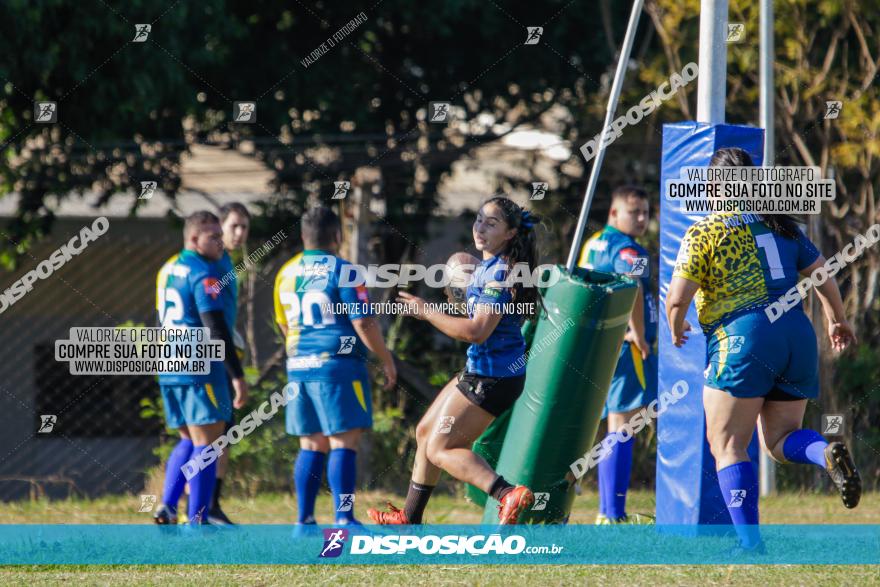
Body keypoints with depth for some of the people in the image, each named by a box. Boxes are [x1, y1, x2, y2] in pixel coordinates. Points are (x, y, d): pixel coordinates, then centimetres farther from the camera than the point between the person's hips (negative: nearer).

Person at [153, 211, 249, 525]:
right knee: (206, 444, -3)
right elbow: (216, 328, -19)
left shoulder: (167, 271, 15)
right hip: (201, 370, -8)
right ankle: (197, 519, -4)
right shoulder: (203, 274, -12)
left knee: (189, 441, 18)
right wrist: (238, 376, -18)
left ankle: (168, 505, 6)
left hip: (168, 370, 8)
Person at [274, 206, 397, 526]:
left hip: (299, 367, 6)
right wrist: (387, 360, -1)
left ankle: (304, 519, 9)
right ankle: (344, 518, -13)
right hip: (339, 367, -6)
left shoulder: (286, 273, 11)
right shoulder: (342, 270, -9)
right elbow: (363, 322, -12)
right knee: (344, 443, -6)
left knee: (311, 446, 11)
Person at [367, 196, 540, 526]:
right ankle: (410, 518, 34)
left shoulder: (499, 274, -21)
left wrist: (427, 313, -20)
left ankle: (508, 495, -22)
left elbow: (477, 331, -27)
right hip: (478, 372, 10)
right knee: (426, 432, 21)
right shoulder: (488, 267, 9)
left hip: (492, 380, -10)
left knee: (440, 448, -7)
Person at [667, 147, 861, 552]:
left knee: (727, 444, 1)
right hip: (798, 336, 6)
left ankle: (750, 543, -11)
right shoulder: (781, 225, 14)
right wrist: (838, 321, 35)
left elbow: (676, 299, -7)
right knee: (781, 439, 17)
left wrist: (677, 329, 15)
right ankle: (827, 453, -18)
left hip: (741, 340, -6)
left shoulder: (703, 233, -2)